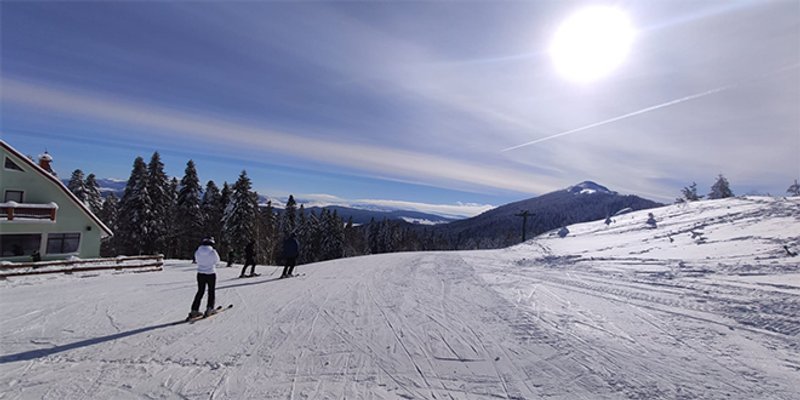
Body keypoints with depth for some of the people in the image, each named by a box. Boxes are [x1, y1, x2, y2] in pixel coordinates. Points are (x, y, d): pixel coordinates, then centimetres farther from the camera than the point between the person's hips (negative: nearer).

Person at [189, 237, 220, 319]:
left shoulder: (197, 252, -7)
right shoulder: (213, 252, -17)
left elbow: (197, 260, 7)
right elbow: (217, 260, -2)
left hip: (200, 274, 4)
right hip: (211, 274, -3)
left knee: (200, 292, 16)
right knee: (211, 292, 12)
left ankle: (194, 310, 16)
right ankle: (209, 309, 13)